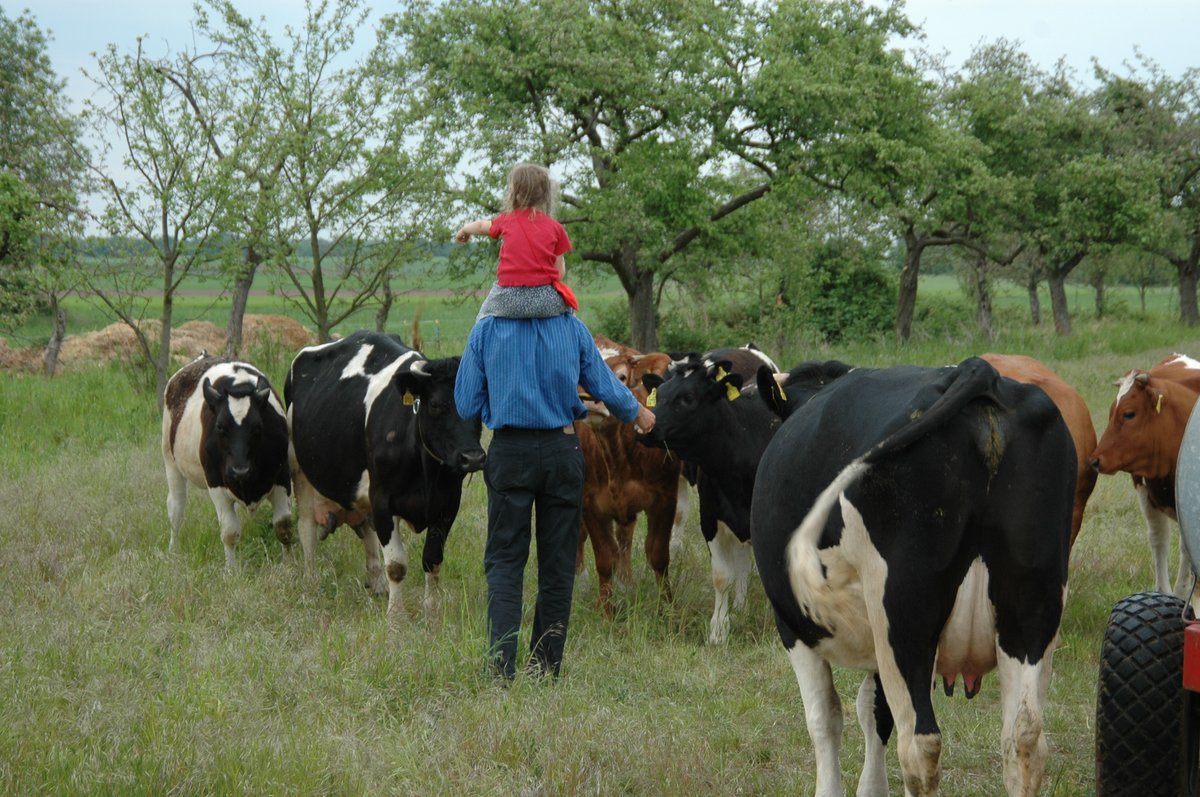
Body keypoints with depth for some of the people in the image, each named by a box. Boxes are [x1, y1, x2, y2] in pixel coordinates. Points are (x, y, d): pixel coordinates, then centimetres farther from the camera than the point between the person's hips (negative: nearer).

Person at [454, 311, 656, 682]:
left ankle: (502, 665, -12)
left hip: (508, 454, -1)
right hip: (563, 452, 1)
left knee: (503, 560, 4)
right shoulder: (573, 328, -3)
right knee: (558, 564, 10)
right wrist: (638, 413, 27)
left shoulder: (485, 331, -6)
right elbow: (607, 388, 6)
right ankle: (546, 671, 14)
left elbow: (466, 405, -4)